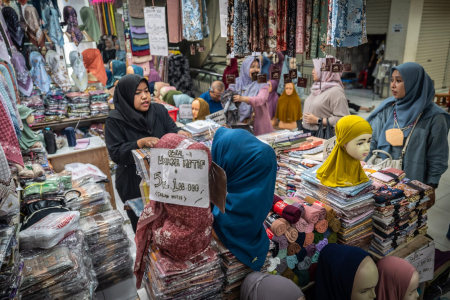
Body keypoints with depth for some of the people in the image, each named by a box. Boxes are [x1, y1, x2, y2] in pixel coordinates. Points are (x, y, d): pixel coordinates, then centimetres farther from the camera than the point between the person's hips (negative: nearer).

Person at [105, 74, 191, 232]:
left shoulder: (159, 110, -3)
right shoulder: (115, 120, -14)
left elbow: (172, 130, -8)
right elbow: (116, 154, -18)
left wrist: (180, 134, -31)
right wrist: (141, 143, -32)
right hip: (133, 183, -3)